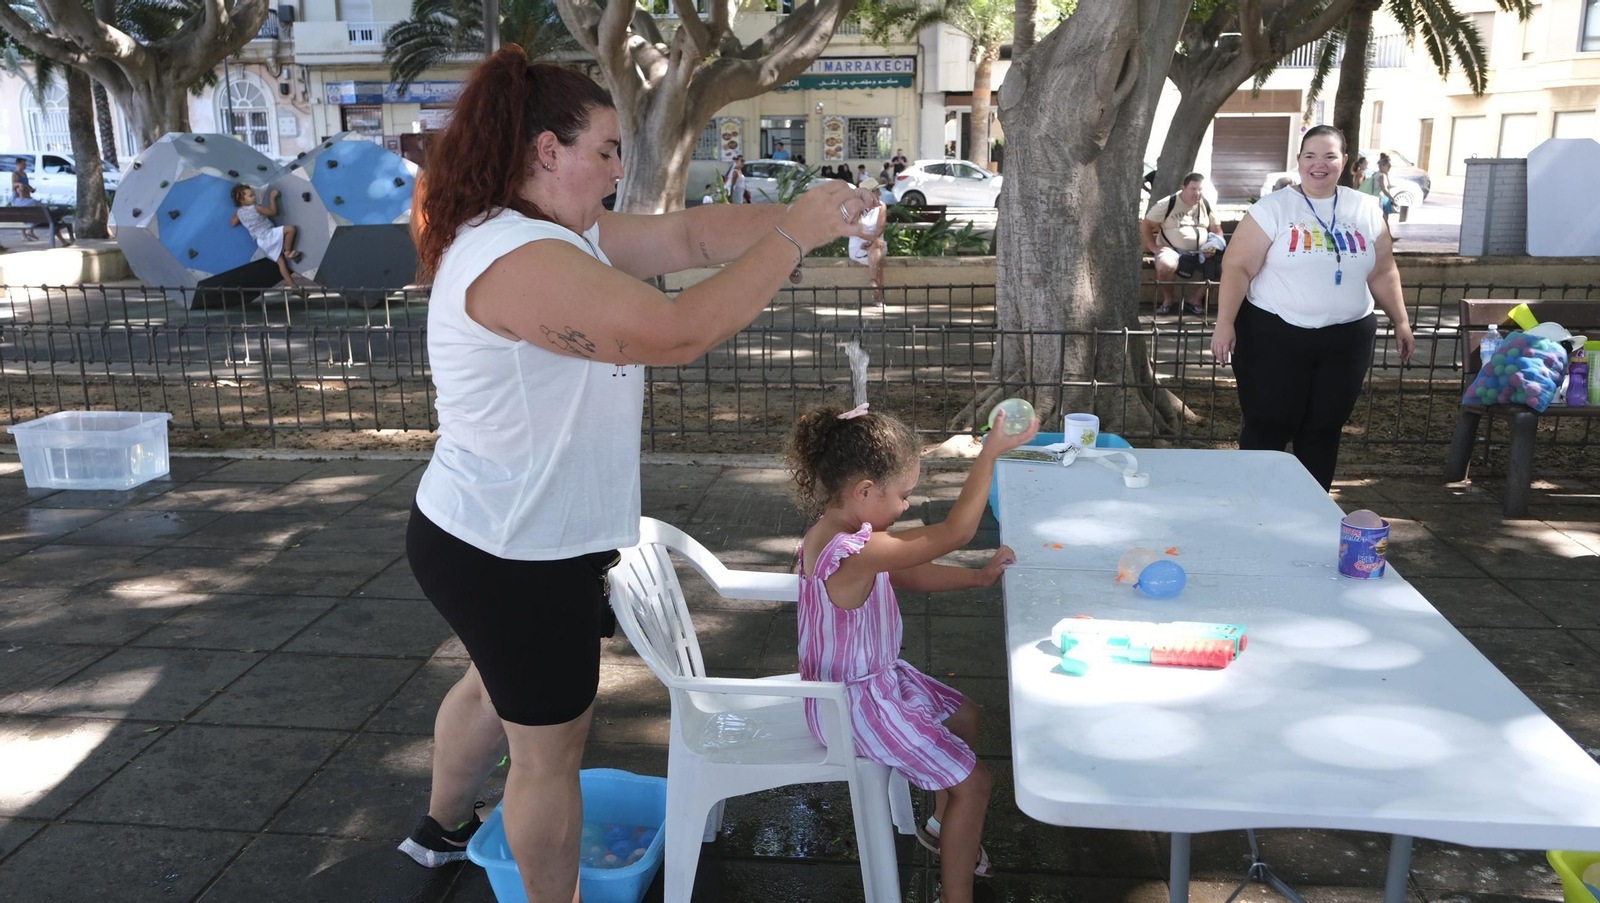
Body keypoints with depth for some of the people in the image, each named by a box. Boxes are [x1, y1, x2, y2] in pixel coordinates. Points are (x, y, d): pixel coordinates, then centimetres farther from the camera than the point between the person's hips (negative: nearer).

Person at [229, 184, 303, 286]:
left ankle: (292, 285, 3)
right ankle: (288, 252, -7)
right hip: (268, 236, -8)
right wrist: (272, 198, 2)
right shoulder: (255, 208, -14)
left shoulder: (240, 212, 9)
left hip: (262, 242, 8)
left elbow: (232, 223, 25)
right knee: (290, 228, -19)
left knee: (280, 261, 8)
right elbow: (273, 212, -8)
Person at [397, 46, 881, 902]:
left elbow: (689, 235, 4)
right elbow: (679, 331, -34)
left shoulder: (563, 233, 4)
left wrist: (796, 215, -9)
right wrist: (793, 235, -26)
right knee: (549, 750, 8)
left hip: (496, 538, 11)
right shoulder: (518, 258, -28)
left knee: (500, 684, 32)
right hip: (514, 558, -11)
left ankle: (442, 829, 56)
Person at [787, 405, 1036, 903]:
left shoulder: (834, 530, -4)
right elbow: (955, 532, -33)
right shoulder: (858, 552, -36)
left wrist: (978, 576, 1)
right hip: (857, 703, -10)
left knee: (963, 716, 26)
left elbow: (910, 576, 9)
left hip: (877, 676, 10)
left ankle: (942, 825, 45)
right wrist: (990, 452, -29)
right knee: (973, 783, -2)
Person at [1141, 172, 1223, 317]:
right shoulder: (1166, 204, -5)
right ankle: (1167, 299, -7)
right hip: (1171, 249, -4)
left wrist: (1214, 246, -10)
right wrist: (1154, 247, -13)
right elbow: (1145, 225, -3)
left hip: (1200, 252, 4)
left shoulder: (1207, 206, 6)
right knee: (1165, 266, -38)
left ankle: (1195, 299, -3)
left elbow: (1217, 230, 12)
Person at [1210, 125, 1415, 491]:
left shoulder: (1366, 209, 7)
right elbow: (1237, 267, -10)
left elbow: (1383, 272, 14)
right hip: (1275, 335, -4)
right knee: (1269, 427, -1)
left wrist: (1400, 321, 14)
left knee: (1323, 430, 10)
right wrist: (1225, 323, -18)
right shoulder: (1273, 208, -6)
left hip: (1345, 339, 4)